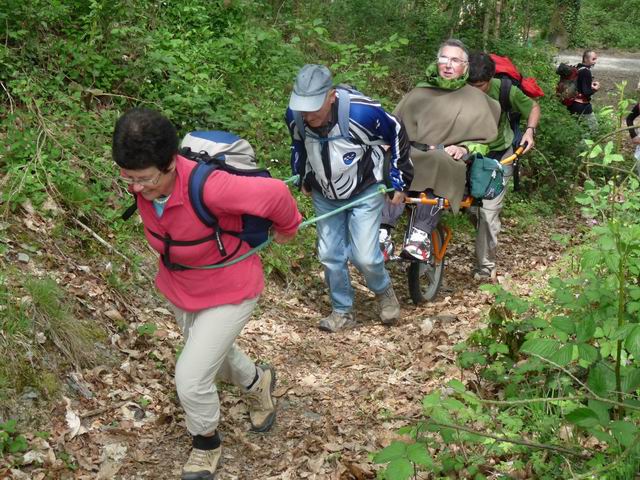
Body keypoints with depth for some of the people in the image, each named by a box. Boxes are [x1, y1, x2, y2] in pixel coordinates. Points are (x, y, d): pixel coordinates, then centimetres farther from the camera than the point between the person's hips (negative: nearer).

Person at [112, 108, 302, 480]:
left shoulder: (207, 188, -40)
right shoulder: (142, 182, -21)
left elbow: (275, 193, -29)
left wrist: (287, 229, -11)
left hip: (229, 292, -7)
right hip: (179, 288, 7)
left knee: (192, 380, -8)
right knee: (216, 355, 28)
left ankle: (206, 445, 25)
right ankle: (259, 383, 62)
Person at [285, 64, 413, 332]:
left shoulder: (361, 112, -33)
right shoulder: (294, 116, -19)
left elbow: (396, 135, -14)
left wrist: (399, 181, -7)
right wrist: (302, 178, 17)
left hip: (364, 192, -4)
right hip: (325, 196, 4)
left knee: (364, 256, -9)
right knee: (330, 256, 5)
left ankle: (384, 291, 24)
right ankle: (343, 312, 24)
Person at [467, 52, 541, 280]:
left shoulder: (505, 91, -21)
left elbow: (533, 107, -3)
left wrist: (530, 130, -18)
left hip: (500, 155, -2)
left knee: (489, 211, -9)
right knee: (472, 207, 5)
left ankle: (486, 265, 0)